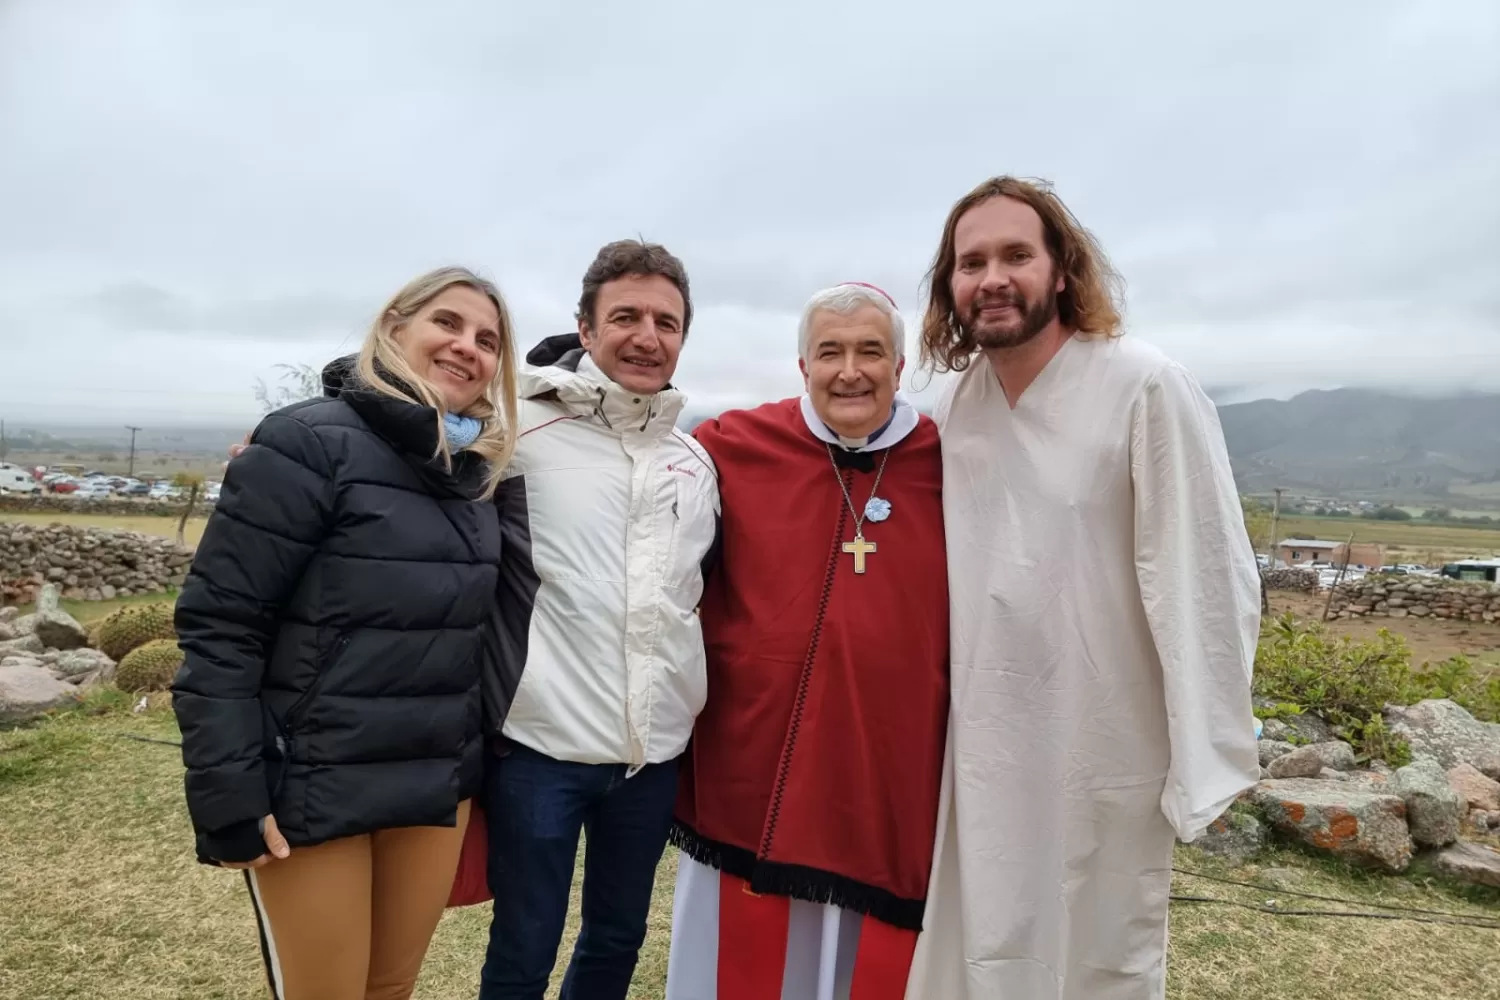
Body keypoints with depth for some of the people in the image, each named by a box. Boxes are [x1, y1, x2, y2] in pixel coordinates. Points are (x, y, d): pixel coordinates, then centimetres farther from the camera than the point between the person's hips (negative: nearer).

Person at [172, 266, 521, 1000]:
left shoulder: (477, 471, 7)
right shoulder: (309, 444, -13)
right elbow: (218, 625, -14)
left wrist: (476, 762, 14)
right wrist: (230, 795, -16)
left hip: (438, 788, 6)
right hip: (316, 792, -6)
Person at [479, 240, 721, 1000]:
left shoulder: (697, 462, 8)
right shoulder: (519, 427, -9)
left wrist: (688, 698, 17)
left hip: (655, 752, 5)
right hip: (539, 745, -5)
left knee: (619, 937, 21)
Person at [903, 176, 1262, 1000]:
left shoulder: (1147, 391, -16)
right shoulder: (957, 400, 0)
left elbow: (1206, 586, -16)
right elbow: (950, 566, 6)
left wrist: (1207, 765, -15)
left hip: (1104, 749, -4)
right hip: (983, 746, 5)